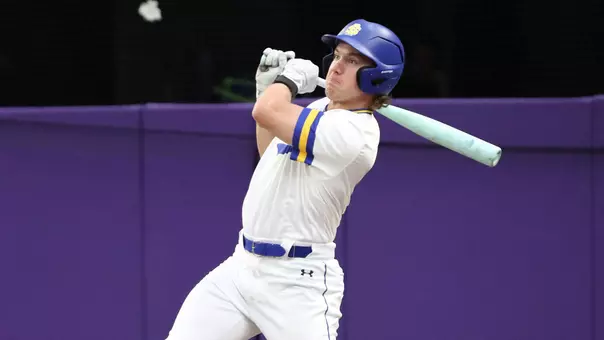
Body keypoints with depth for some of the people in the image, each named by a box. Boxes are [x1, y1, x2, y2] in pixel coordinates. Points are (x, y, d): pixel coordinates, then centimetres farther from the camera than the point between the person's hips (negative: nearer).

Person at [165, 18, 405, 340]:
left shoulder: (354, 133, -21)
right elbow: (272, 155, 27)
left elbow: (265, 113, -25)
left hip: (296, 282, -9)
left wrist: (290, 77, -4)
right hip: (242, 266, 9)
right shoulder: (320, 109, 10)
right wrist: (267, 87, 16)